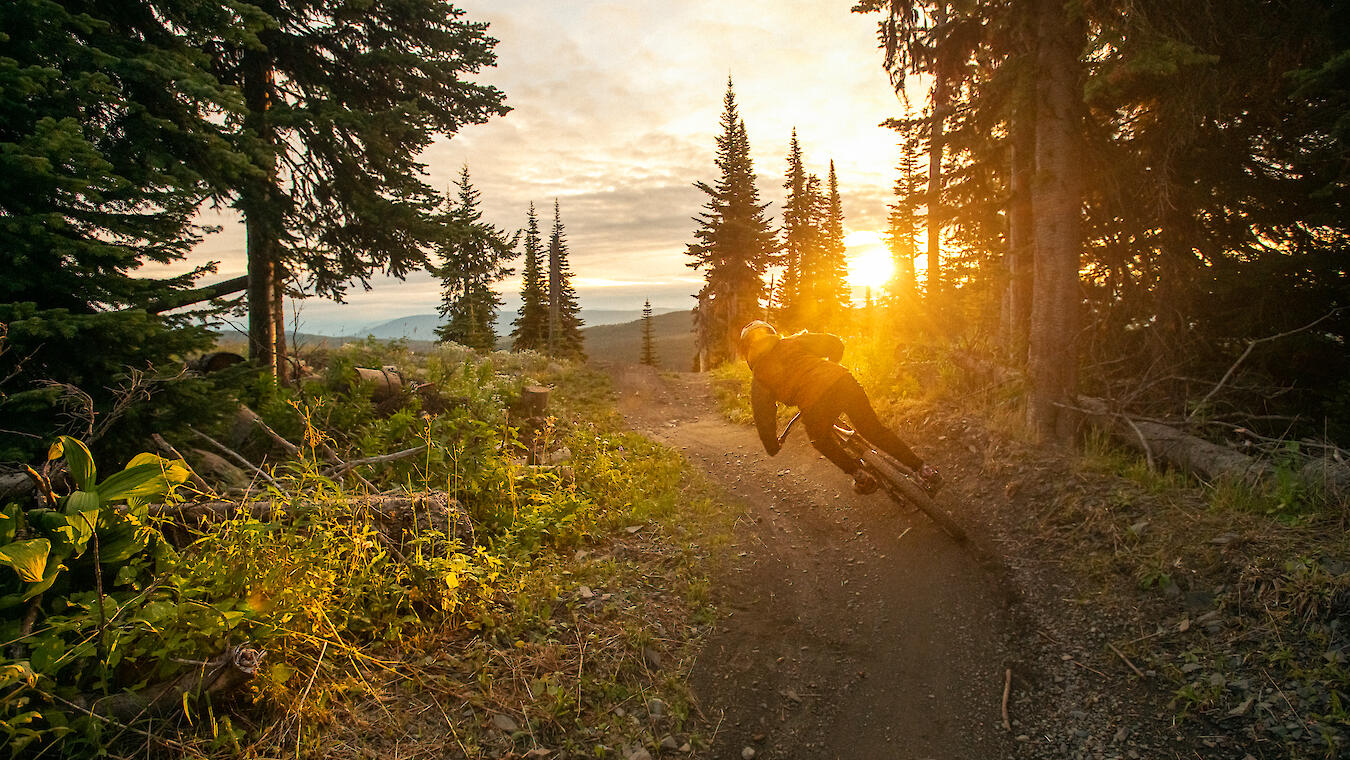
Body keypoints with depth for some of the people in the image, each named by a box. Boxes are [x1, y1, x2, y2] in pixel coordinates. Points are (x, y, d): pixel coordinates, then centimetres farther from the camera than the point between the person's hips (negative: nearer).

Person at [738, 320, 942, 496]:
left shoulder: (758, 381, 16)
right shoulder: (793, 342, 22)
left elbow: (764, 418, 16)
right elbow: (834, 343, 19)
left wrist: (772, 447, 33)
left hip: (815, 405, -3)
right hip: (843, 381, 3)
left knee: (821, 439, 31)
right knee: (874, 430, 20)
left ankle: (861, 476, 29)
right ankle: (923, 470, 21)